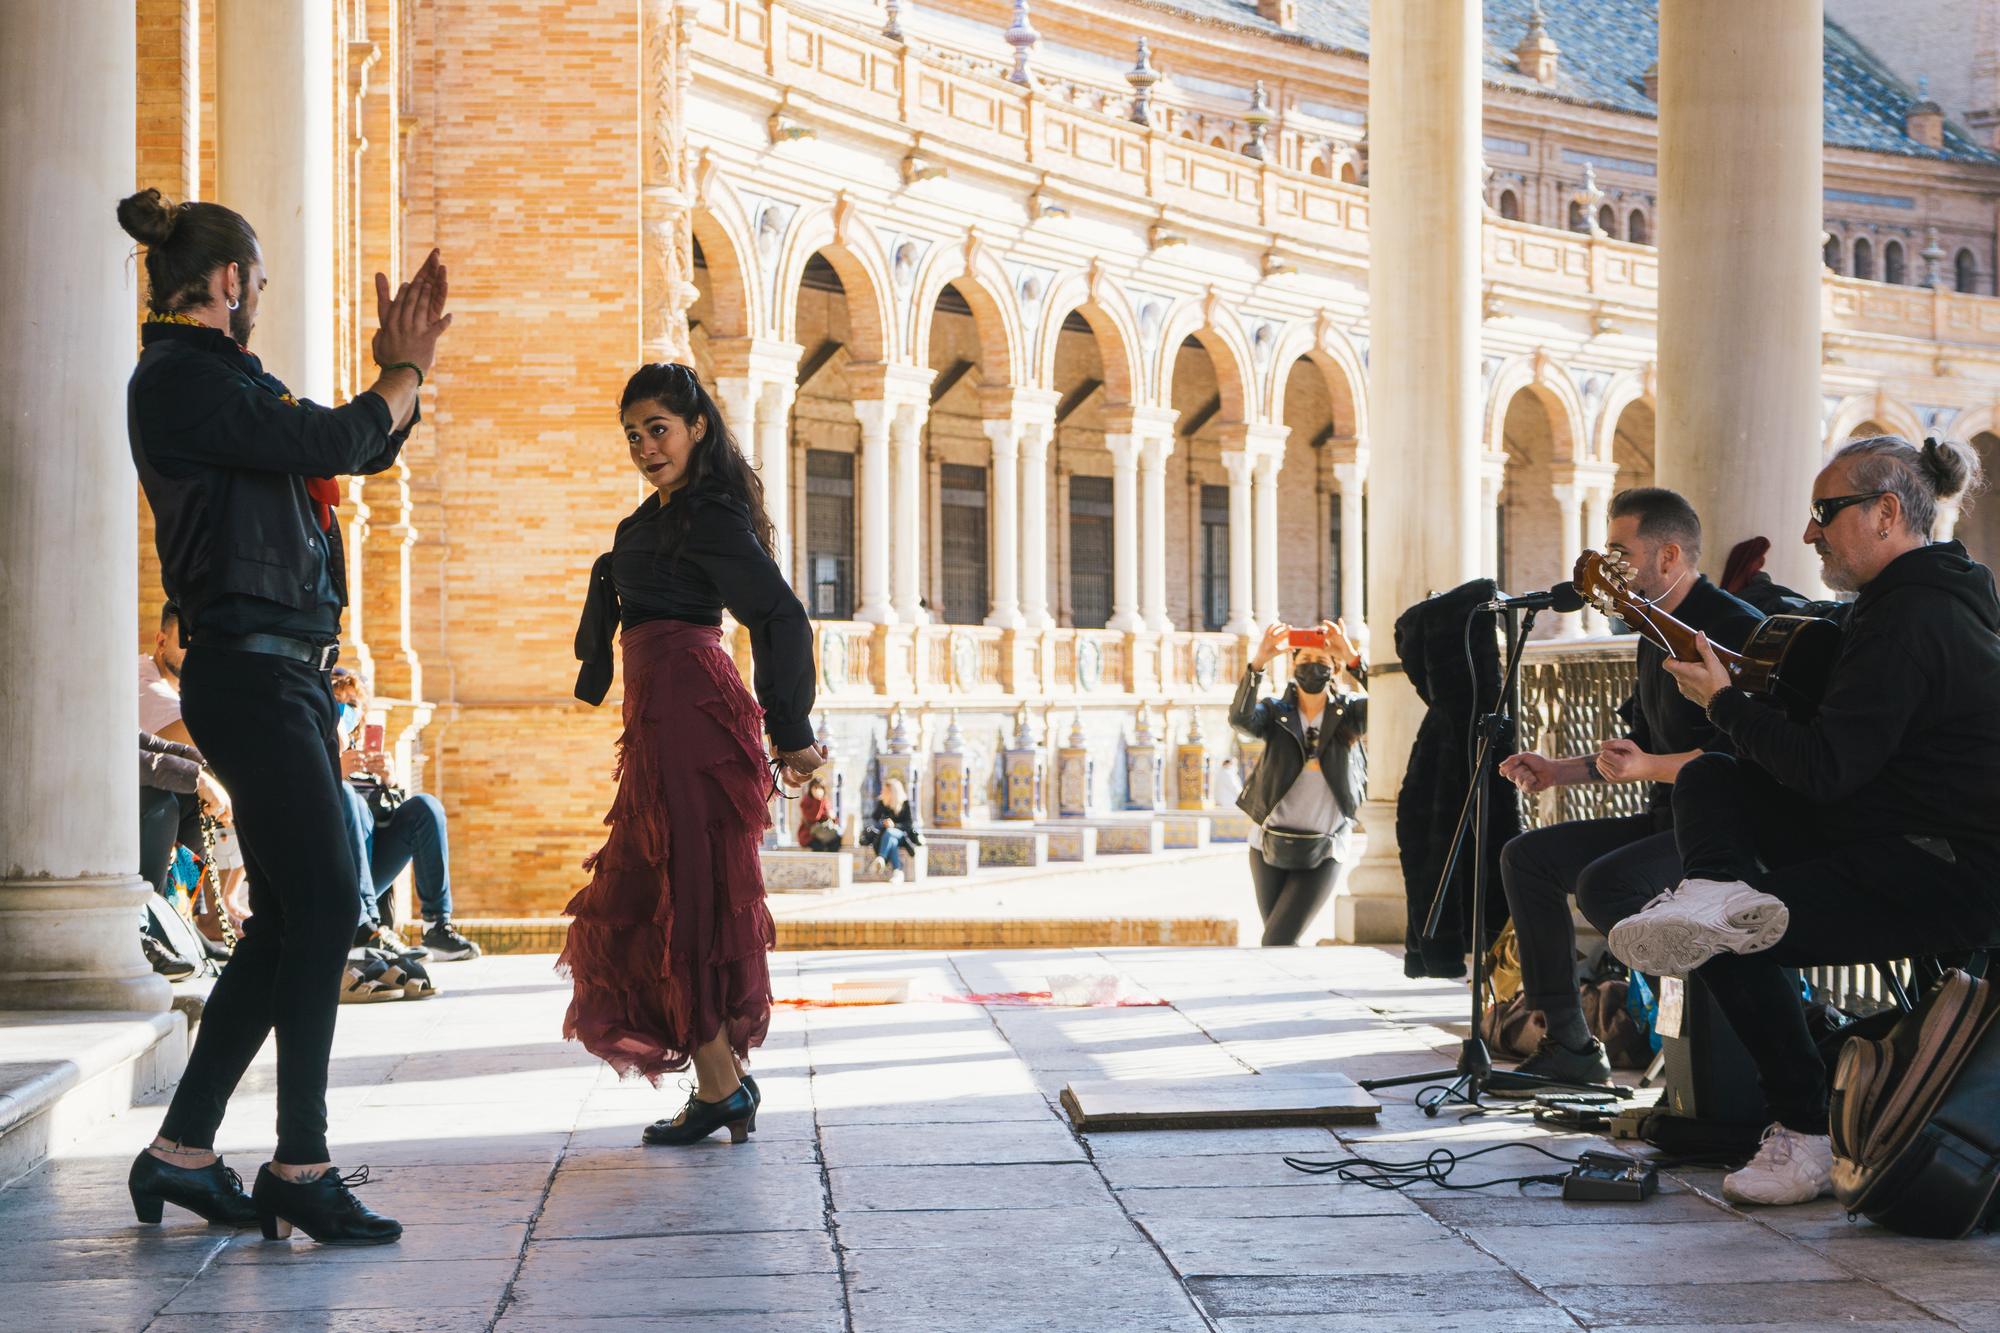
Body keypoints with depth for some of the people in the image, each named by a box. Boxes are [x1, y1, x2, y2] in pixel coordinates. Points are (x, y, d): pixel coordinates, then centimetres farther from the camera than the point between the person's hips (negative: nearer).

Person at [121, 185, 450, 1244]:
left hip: (287, 675, 10)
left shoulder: (219, 380, 20)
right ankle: (300, 1165, -5)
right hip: (248, 670, -10)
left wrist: (399, 370, 14)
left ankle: (181, 1151, 15)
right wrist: (405, 372, -1)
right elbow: (337, 444, -17)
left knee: (292, 914, 10)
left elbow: (361, 451, 26)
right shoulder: (180, 380, -11)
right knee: (320, 901, -10)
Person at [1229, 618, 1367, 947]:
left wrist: (1353, 659, -31)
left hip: (1322, 856, -3)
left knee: (1275, 944, -12)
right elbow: (1241, 718, -20)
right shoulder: (1276, 712, 2)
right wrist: (1258, 662, -34)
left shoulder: (1348, 712, 0)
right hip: (1270, 846, 3)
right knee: (1282, 945, 11)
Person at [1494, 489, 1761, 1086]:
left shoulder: (1735, 628, -16)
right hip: (1668, 820, 10)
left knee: (1603, 883, -31)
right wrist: (1560, 770, 15)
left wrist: (1650, 768, -35)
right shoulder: (1657, 633, 16)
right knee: (1527, 856, 3)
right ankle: (1567, 1043, 3)